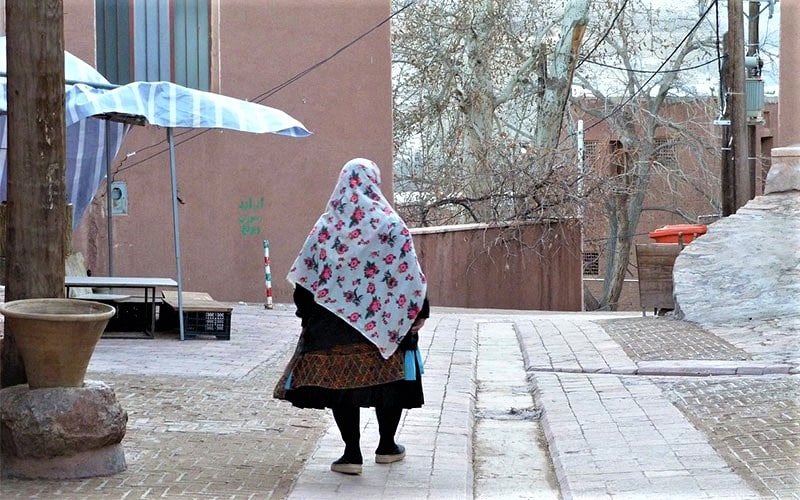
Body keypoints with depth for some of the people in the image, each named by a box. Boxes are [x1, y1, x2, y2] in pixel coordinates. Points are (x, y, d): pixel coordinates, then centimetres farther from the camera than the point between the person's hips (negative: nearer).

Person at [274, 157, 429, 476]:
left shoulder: (327, 225, -1)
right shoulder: (391, 224, -4)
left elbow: (306, 277, 1)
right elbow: (411, 273, -4)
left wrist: (307, 317, 10)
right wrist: (419, 313, 4)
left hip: (334, 322, 0)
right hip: (386, 322, 0)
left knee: (341, 382, 5)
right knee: (389, 379, 14)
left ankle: (352, 453, 2)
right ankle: (387, 447, 23)